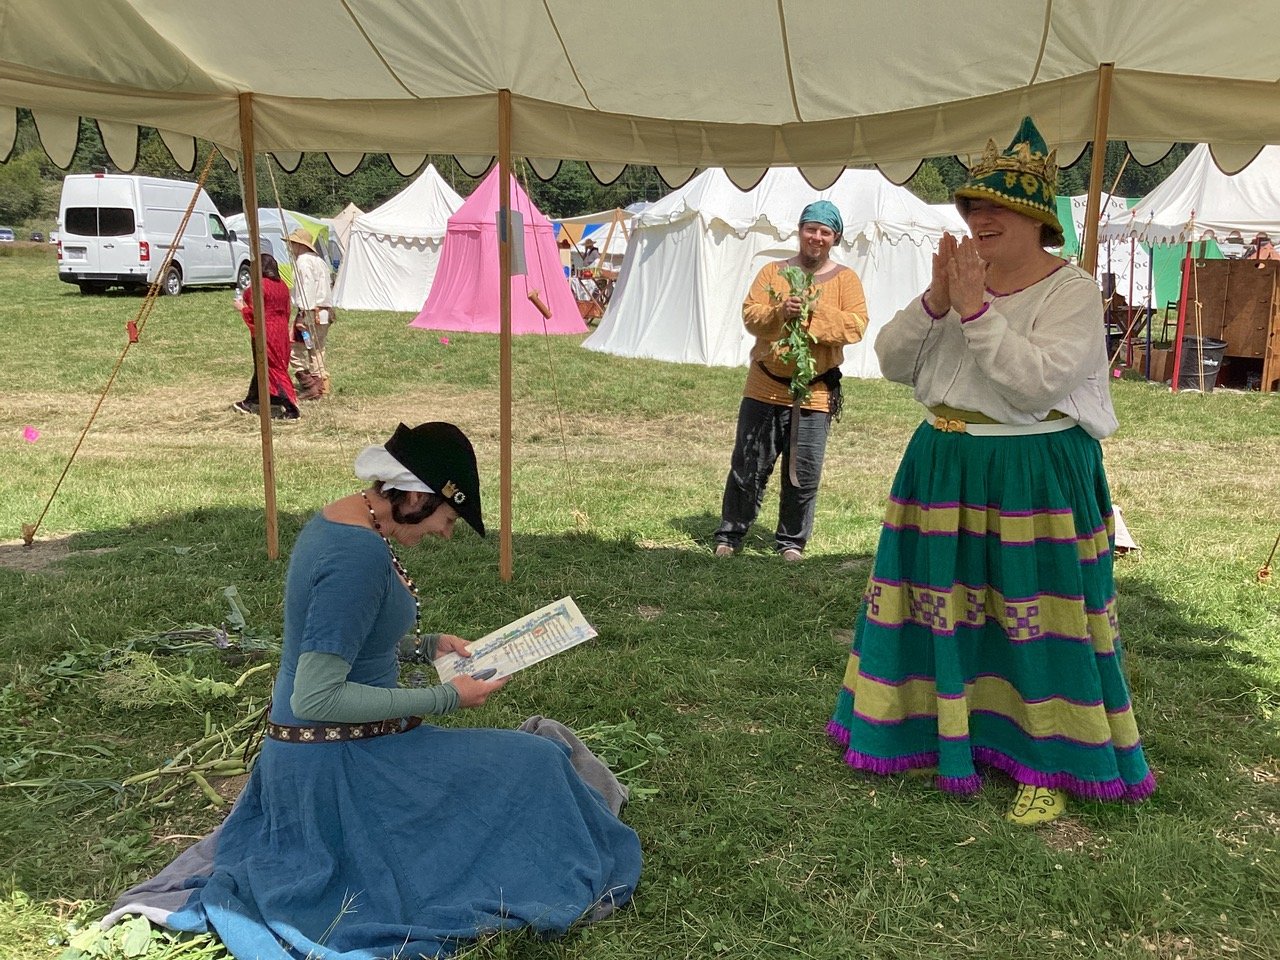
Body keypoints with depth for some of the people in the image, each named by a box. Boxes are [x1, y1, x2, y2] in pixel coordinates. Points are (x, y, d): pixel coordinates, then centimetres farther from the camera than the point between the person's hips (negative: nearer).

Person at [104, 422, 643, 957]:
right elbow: (316, 698, -28)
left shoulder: (338, 519, 3)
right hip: (336, 767, -10)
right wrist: (445, 698, -21)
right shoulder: (361, 556, -27)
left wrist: (427, 643, 7)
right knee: (533, 766, -8)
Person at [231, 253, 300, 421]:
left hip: (266, 333, -8)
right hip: (281, 330, 8)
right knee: (262, 367, 19)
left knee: (272, 370, -4)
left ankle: (291, 409, -10)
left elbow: (255, 313, -17)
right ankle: (249, 403, 32)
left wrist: (242, 307, 1)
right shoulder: (282, 286, 8)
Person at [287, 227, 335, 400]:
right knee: (316, 352, 14)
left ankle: (310, 387, -11)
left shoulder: (303, 261, -8)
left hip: (311, 313, -10)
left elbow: (307, 288, -19)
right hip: (325, 312, 10)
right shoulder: (319, 260, 21)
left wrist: (305, 314, -23)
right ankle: (321, 386, 14)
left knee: (296, 351, -6)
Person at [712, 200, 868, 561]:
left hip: (815, 392, 0)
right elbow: (750, 315, -2)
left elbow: (856, 326, -7)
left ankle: (791, 540, 19)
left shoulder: (846, 279, 4)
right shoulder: (773, 272, 6)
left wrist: (817, 313, -20)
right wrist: (780, 311, -21)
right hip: (765, 388, 0)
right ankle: (730, 535, 17)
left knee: (804, 473, 3)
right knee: (748, 465, 6)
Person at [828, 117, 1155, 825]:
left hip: (1034, 478, -6)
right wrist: (934, 302, -12)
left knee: (1033, 613, 0)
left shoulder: (1072, 292, -9)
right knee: (940, 600, 12)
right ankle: (936, 730, 31)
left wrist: (975, 310, -23)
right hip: (944, 467, 6)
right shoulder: (961, 278, 9)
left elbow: (1036, 383, -23)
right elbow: (891, 361, 3)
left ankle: (1048, 763, 15)